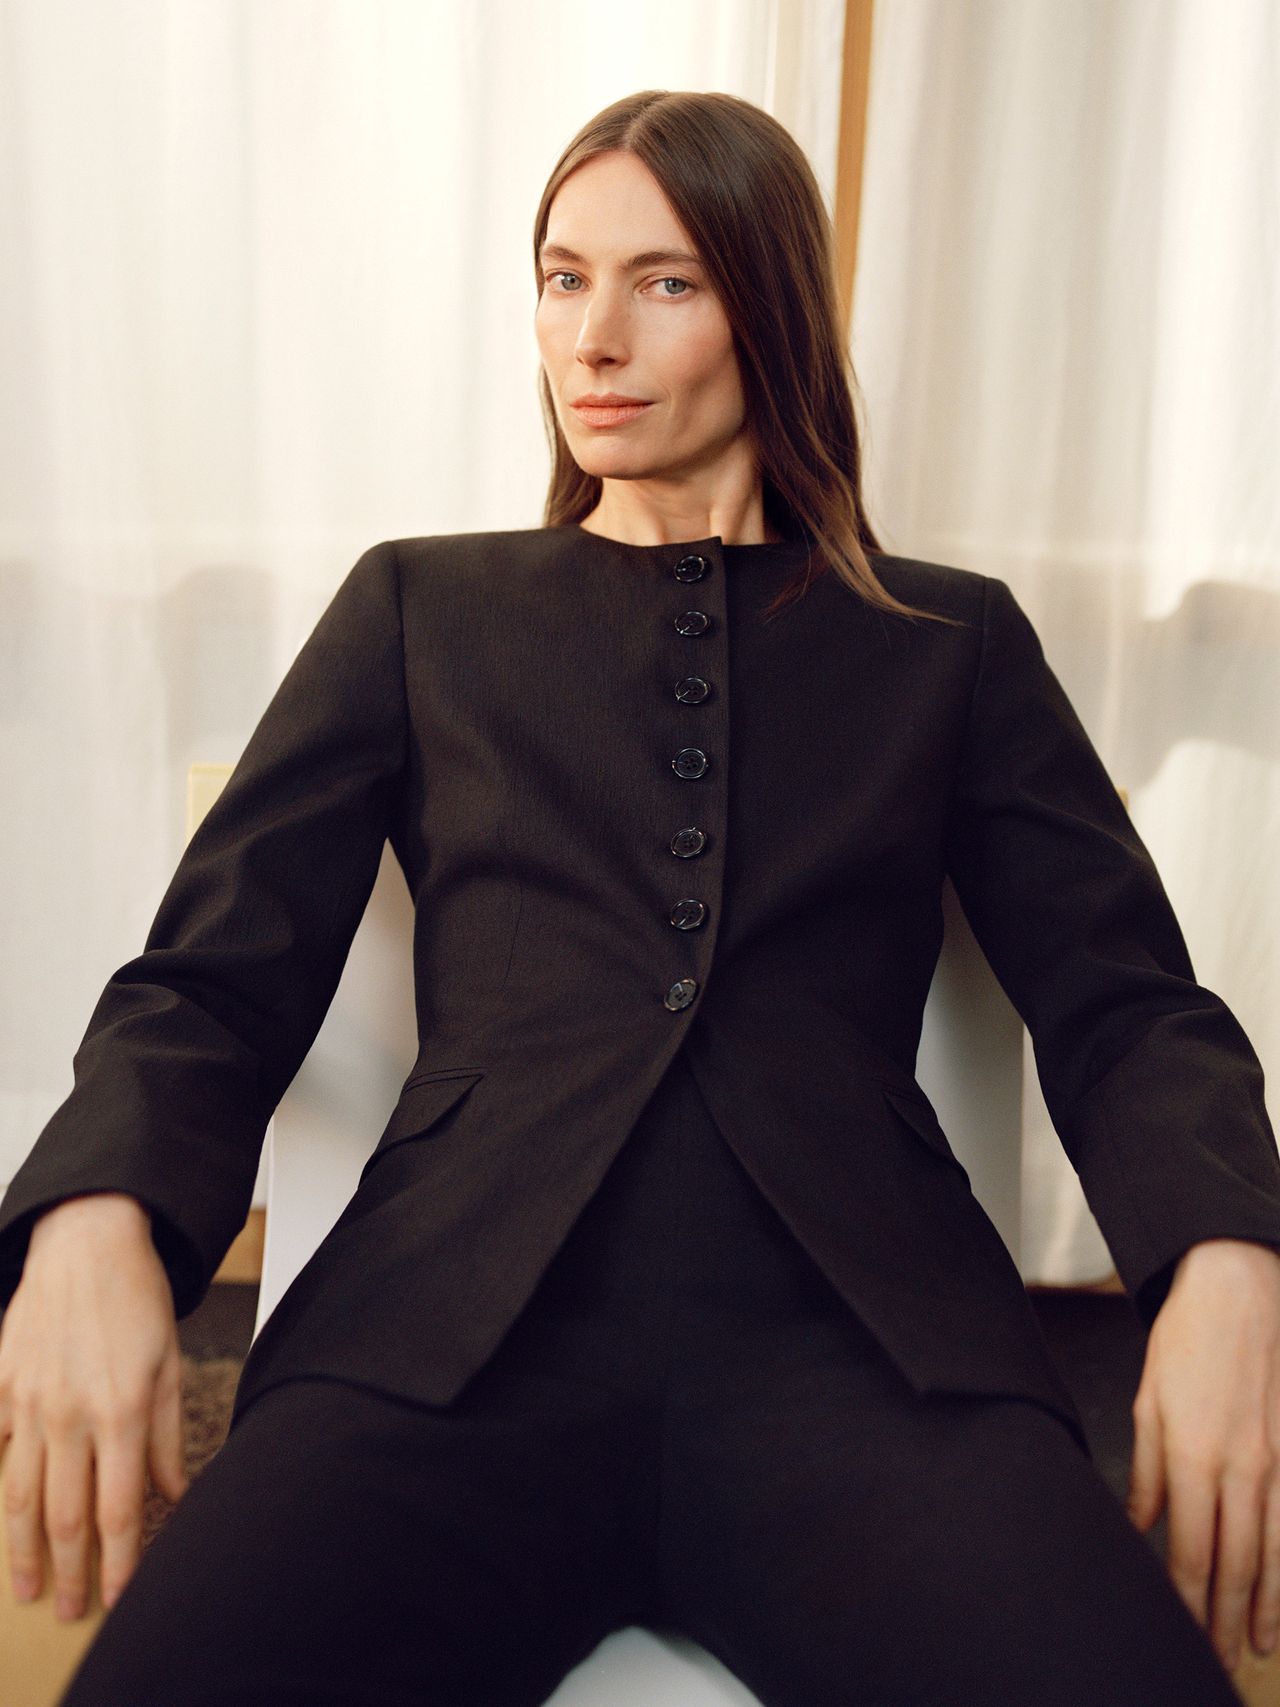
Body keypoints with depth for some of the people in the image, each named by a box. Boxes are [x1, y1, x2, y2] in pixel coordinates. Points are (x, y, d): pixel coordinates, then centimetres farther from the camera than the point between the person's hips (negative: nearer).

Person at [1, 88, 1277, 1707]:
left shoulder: (950, 642, 18)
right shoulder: (420, 610, 19)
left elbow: (1125, 1003, 12)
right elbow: (212, 980, 12)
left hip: (858, 1344, 1)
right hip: (456, 1333, 0)